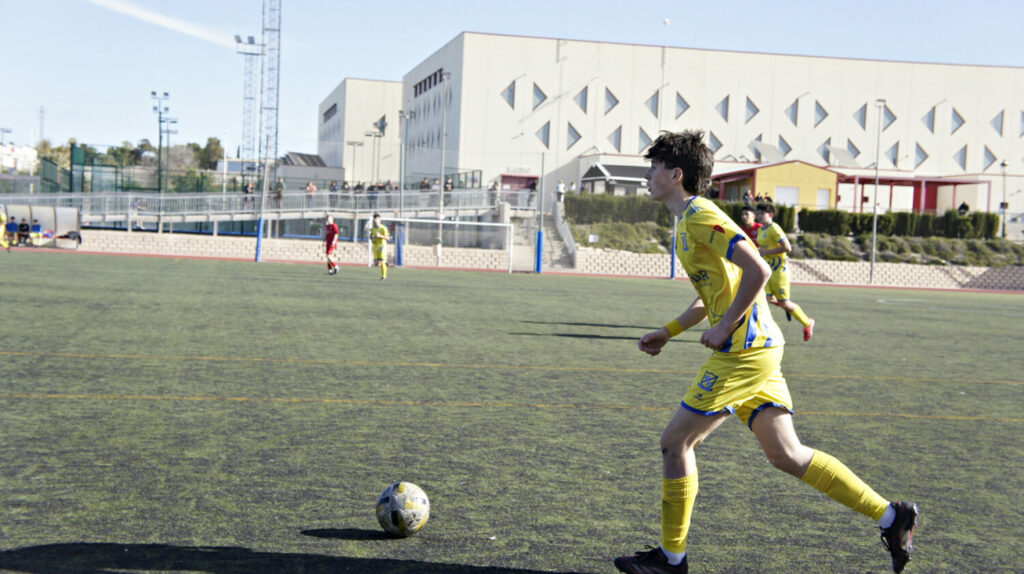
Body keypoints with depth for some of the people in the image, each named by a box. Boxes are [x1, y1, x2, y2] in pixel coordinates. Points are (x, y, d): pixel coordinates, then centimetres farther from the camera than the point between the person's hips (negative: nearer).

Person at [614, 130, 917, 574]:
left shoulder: (699, 215, -12)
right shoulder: (690, 220, 19)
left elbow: (757, 271, -23)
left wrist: (724, 328, -18)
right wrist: (668, 332, 23)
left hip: (744, 351, -10)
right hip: (758, 348, 10)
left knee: (675, 441, -2)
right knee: (785, 454, 10)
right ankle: (890, 516, 13)